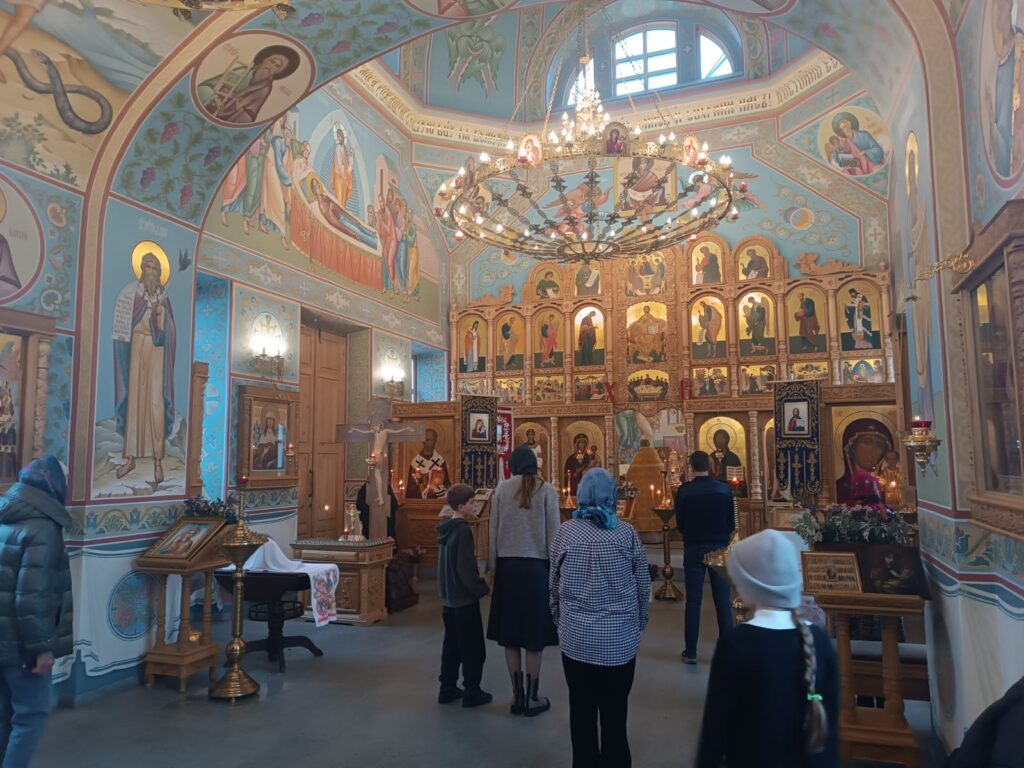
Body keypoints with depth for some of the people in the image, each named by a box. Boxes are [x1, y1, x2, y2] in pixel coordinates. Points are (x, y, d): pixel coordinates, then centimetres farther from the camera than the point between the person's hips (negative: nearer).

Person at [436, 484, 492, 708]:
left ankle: (448, 688, 23)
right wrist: (483, 588, -12)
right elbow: (466, 569, -23)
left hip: (449, 598, 9)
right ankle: (472, 692, 11)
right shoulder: (462, 530, -20)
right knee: (473, 648, 3)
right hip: (464, 599, -9)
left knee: (452, 645, 16)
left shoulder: (445, 529, 8)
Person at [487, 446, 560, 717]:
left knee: (510, 632, 11)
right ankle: (532, 697, 15)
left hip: (508, 565, 2)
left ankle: (518, 695, 19)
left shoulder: (502, 488, 0)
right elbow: (553, 533, -4)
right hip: (537, 566, -1)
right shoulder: (546, 490, -4)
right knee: (534, 634, 7)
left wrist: (492, 564, 7)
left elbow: (494, 529, 0)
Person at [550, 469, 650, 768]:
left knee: (581, 712, 13)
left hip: (576, 638, 1)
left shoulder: (565, 532, -4)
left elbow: (554, 585, 3)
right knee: (615, 713, 10)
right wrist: (639, 625, 14)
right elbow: (643, 586, 0)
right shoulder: (626, 532, -7)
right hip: (620, 639, -1)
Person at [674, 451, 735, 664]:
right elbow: (732, 523, 2)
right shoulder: (724, 489, -6)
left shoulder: (684, 491, -9)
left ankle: (690, 652, 10)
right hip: (719, 548, 1)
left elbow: (679, 524, -1)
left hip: (693, 549, -1)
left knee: (693, 601, 5)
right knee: (723, 601, 8)